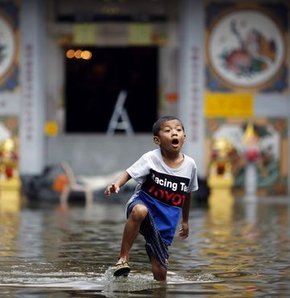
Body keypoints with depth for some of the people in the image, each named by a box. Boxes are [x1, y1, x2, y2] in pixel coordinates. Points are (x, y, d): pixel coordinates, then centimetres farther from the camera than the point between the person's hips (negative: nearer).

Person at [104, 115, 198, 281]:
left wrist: (185, 221, 25)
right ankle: (123, 258, -30)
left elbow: (187, 194, 15)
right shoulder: (151, 158, -10)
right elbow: (129, 173, -13)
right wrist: (116, 185, -36)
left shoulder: (190, 165, 1)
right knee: (140, 211, -41)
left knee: (160, 270, -2)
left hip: (166, 220, 3)